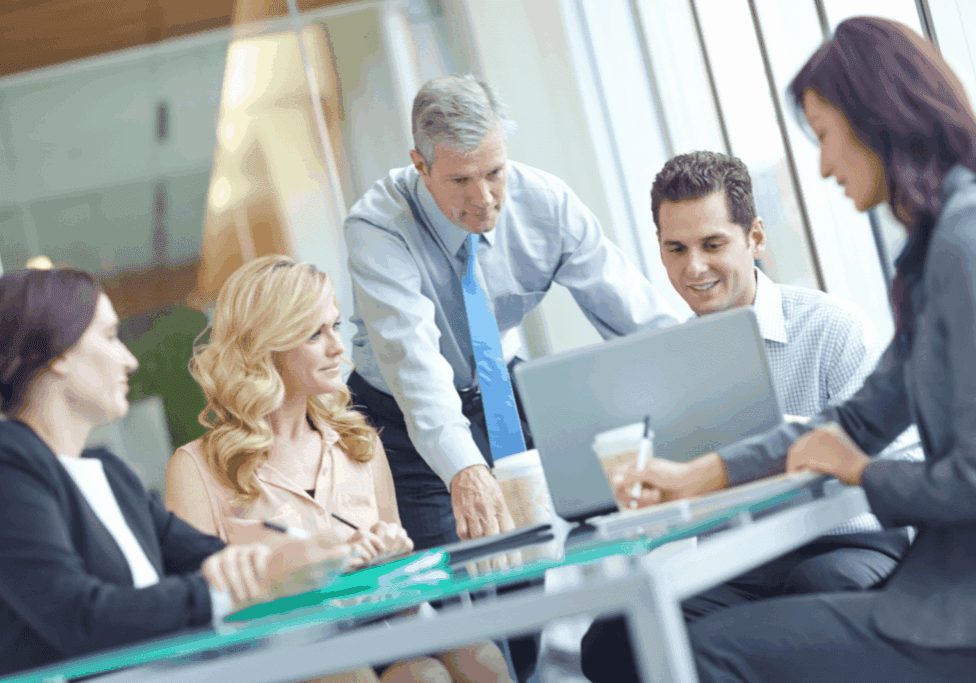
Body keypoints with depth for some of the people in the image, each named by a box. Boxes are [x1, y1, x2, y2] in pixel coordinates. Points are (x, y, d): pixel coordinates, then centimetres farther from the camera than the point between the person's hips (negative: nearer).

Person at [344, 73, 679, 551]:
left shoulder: (546, 203, -17)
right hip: (409, 421, -3)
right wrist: (463, 470, -56)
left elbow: (640, 320, -16)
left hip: (501, 394, 4)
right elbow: (412, 355, -41)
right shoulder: (377, 228, -28)